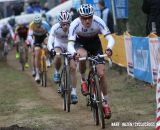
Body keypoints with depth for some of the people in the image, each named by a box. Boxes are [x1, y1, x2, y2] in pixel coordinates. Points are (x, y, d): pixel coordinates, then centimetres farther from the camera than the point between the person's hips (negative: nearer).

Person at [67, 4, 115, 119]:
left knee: (101, 73, -11)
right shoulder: (75, 24, -31)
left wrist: (109, 49, -56)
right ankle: (83, 80, -10)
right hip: (80, 43, -1)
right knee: (82, 55, -37)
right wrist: (74, 53, -57)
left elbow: (110, 38, -35)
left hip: (95, 42, 1)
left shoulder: (98, 22, -31)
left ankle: (106, 103, 2)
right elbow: (70, 44, -35)